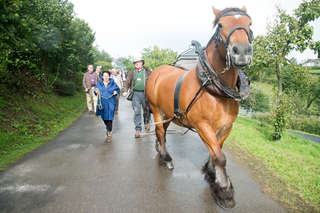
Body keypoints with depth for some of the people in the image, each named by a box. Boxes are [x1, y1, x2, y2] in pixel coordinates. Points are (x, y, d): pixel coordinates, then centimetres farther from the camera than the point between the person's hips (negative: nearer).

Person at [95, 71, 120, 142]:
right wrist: (96, 92, -9)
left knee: (109, 118, -7)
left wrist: (116, 92, -13)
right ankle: (108, 127, 42)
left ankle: (109, 133, 2)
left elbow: (118, 90, 8)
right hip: (102, 103, 3)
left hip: (110, 103, -3)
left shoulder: (113, 83, 0)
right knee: (103, 117, 13)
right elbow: (96, 90, 14)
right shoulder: (99, 83, 6)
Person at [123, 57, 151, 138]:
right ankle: (138, 129, 3)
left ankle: (147, 123, 39)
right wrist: (125, 91, 0)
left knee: (146, 110, 12)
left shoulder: (147, 71, 3)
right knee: (137, 111, -3)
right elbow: (128, 82, 12)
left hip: (145, 93, -1)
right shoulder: (132, 72, 9)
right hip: (136, 93, 1)